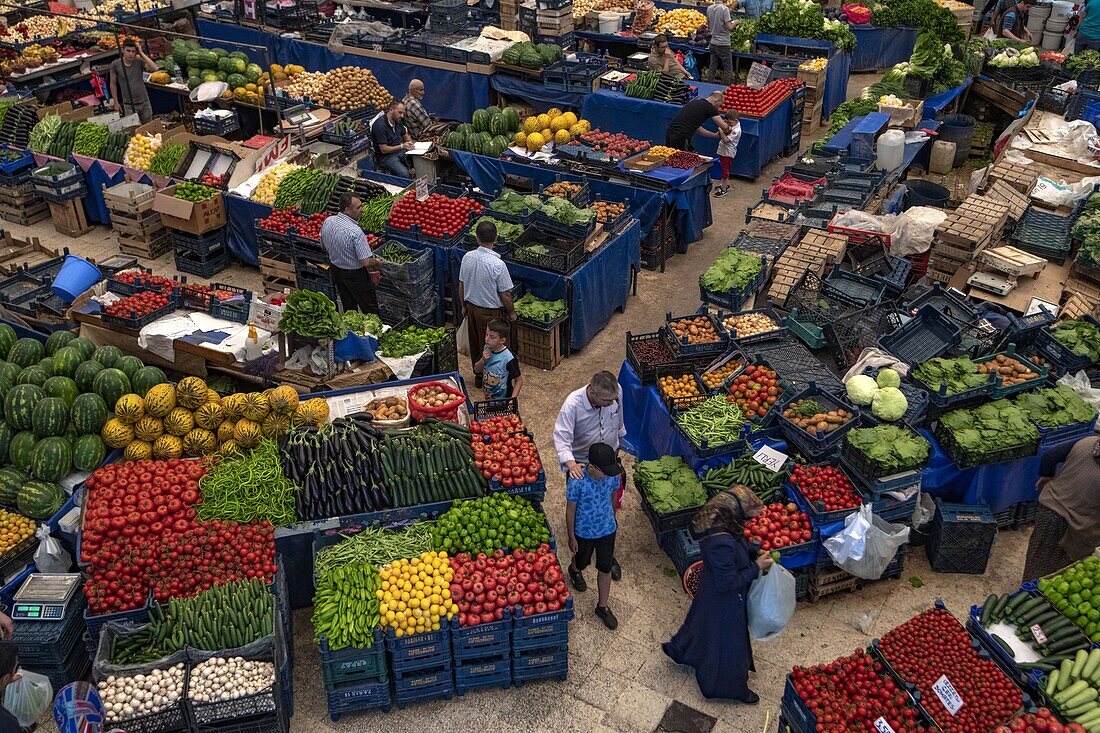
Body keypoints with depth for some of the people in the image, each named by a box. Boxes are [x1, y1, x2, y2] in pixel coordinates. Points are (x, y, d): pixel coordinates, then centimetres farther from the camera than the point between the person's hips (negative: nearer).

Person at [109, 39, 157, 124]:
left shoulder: (139, 62, -4)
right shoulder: (115, 65, -6)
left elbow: (154, 69, -21)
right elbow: (113, 84, 2)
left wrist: (142, 53, -19)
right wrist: (116, 103, 1)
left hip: (144, 102, 2)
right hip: (128, 105, -2)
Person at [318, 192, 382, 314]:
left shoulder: (327, 222, -10)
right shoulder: (356, 232, -32)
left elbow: (323, 246, 8)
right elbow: (367, 262, -29)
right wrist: (378, 262, -8)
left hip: (336, 271, 7)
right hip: (355, 275, -7)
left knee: (348, 308, 24)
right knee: (370, 310, 9)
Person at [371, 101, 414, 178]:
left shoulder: (398, 121, 5)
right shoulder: (380, 125, -19)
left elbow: (405, 135, 24)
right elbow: (383, 149, -19)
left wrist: (410, 141, 0)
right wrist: (402, 146, -25)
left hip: (399, 151, 8)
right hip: (386, 156, -8)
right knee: (404, 174, -31)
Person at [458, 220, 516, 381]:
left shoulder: (467, 257, -10)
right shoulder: (497, 264, -26)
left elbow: (461, 285, 2)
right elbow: (505, 295, -19)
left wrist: (464, 306, 17)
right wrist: (512, 313, -2)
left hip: (472, 307, 6)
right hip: (491, 313, -6)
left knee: (475, 344, 22)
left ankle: (479, 377, 38)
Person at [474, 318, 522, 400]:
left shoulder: (508, 358, -25)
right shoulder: (486, 349, -7)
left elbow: (519, 380, -16)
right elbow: (476, 370, 4)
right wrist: (483, 360, -16)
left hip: (503, 399, -6)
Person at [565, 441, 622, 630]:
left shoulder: (613, 476, -21)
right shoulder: (577, 482, -32)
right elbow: (570, 510, -18)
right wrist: (572, 537, -9)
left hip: (607, 530, 3)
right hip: (584, 532, -3)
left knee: (605, 569, 14)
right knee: (581, 561, 25)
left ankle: (602, 606, 35)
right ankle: (574, 571, 63)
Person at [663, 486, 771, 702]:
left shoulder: (715, 523, -14)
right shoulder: (721, 544, -42)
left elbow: (740, 545, 7)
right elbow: (728, 582, -31)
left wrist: (756, 554, -8)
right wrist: (757, 567, -24)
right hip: (724, 603, -8)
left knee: (701, 624, 34)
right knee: (727, 644, 17)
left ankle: (679, 650, 59)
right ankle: (731, 688, 41)